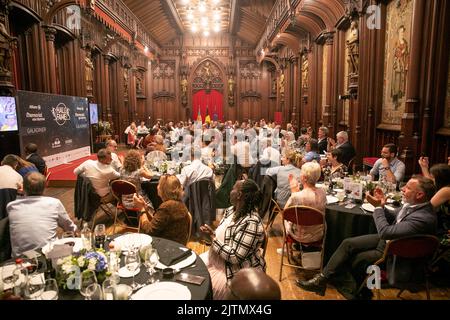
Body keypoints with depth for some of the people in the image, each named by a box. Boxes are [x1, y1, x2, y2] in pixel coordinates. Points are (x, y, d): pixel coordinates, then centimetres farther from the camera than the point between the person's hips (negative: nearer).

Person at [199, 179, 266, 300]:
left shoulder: (251, 223, -29)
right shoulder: (231, 210, -2)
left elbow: (234, 257, -28)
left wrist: (212, 237, -21)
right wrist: (210, 233, -11)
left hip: (239, 273, -8)